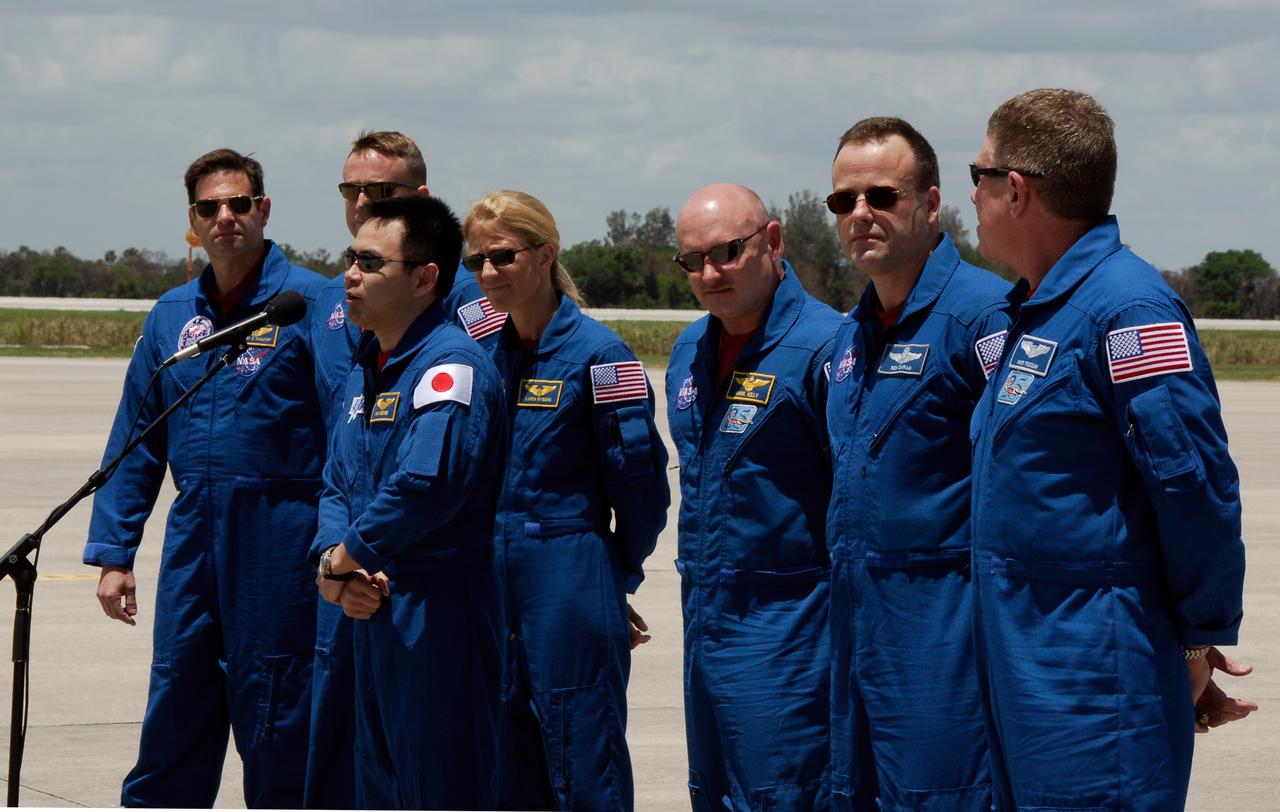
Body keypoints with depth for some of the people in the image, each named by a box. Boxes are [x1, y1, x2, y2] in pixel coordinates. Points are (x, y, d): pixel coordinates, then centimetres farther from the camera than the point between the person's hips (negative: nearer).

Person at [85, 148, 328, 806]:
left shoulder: (312, 304, -6)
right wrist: (113, 553, 10)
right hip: (192, 539, 5)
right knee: (173, 722, 8)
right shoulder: (172, 315, 11)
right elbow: (136, 441, 14)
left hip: (278, 547, -5)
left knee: (275, 727, 2)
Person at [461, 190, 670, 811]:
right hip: (496, 581, 7)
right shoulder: (487, 357, 10)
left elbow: (639, 475, -7)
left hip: (570, 587, -6)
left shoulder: (597, 353, -10)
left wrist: (621, 571, 2)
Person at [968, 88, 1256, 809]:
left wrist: (1201, 639, -11)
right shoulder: (1036, 310, 15)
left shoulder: (1128, 307, -17)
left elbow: (1197, 485, -20)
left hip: (1095, 689, -10)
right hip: (1022, 675, 10)